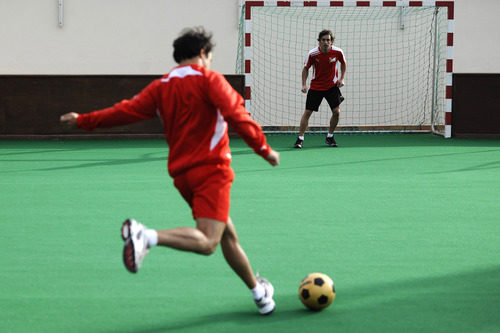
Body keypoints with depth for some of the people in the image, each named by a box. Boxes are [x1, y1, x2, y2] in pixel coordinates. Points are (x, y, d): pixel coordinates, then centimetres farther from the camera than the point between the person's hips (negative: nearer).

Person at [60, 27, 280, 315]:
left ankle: (258, 291, 27)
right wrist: (265, 149, -5)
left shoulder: (161, 87, 11)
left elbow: (127, 110, 9)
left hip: (182, 172, 8)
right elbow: (237, 116, -13)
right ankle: (147, 236, -33)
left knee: (228, 236, 17)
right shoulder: (209, 79, -4)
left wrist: (84, 121, 21)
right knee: (207, 243, -17)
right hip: (211, 168, -8)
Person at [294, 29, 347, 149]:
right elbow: (306, 69, -2)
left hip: (332, 86, 1)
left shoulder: (338, 52, -13)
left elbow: (343, 64, 8)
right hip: (315, 87, -1)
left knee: (336, 111, -9)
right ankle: (300, 139, 6)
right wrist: (304, 84, -13)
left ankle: (330, 137, 12)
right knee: (307, 112, -5)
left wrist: (341, 79, -2)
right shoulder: (312, 54, -16)